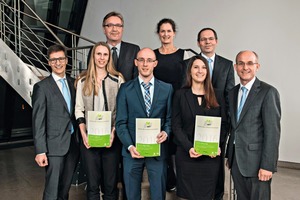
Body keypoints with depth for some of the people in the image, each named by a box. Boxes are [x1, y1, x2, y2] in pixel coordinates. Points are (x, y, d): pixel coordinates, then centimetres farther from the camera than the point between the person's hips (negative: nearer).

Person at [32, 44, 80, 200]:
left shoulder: (72, 83, 10)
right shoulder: (42, 87, -6)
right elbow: (38, 121, -8)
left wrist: (79, 138, 7)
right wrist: (40, 151, -12)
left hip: (73, 144, 5)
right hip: (55, 145, -5)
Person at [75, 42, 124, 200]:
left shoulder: (117, 79, 1)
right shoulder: (83, 81, 7)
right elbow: (79, 109, 6)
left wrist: (113, 132, -11)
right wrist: (84, 134, -5)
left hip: (111, 138, -1)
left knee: (111, 184, 6)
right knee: (92, 184, 8)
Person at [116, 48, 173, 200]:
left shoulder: (167, 89, 4)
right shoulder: (125, 89, 1)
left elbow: (169, 118, 7)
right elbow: (121, 122, -2)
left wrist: (166, 132, -13)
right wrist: (130, 146, -13)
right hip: (132, 150, 0)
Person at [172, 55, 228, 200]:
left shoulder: (217, 95, 6)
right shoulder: (180, 95, 2)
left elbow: (224, 124, 6)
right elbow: (176, 126, -2)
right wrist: (189, 148, -14)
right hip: (186, 154, -1)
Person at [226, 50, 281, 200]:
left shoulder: (268, 92, -11)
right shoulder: (233, 92, 10)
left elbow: (272, 131, -14)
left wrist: (267, 165, -17)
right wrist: (229, 155, 12)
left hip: (256, 161, -6)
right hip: (236, 160, 6)